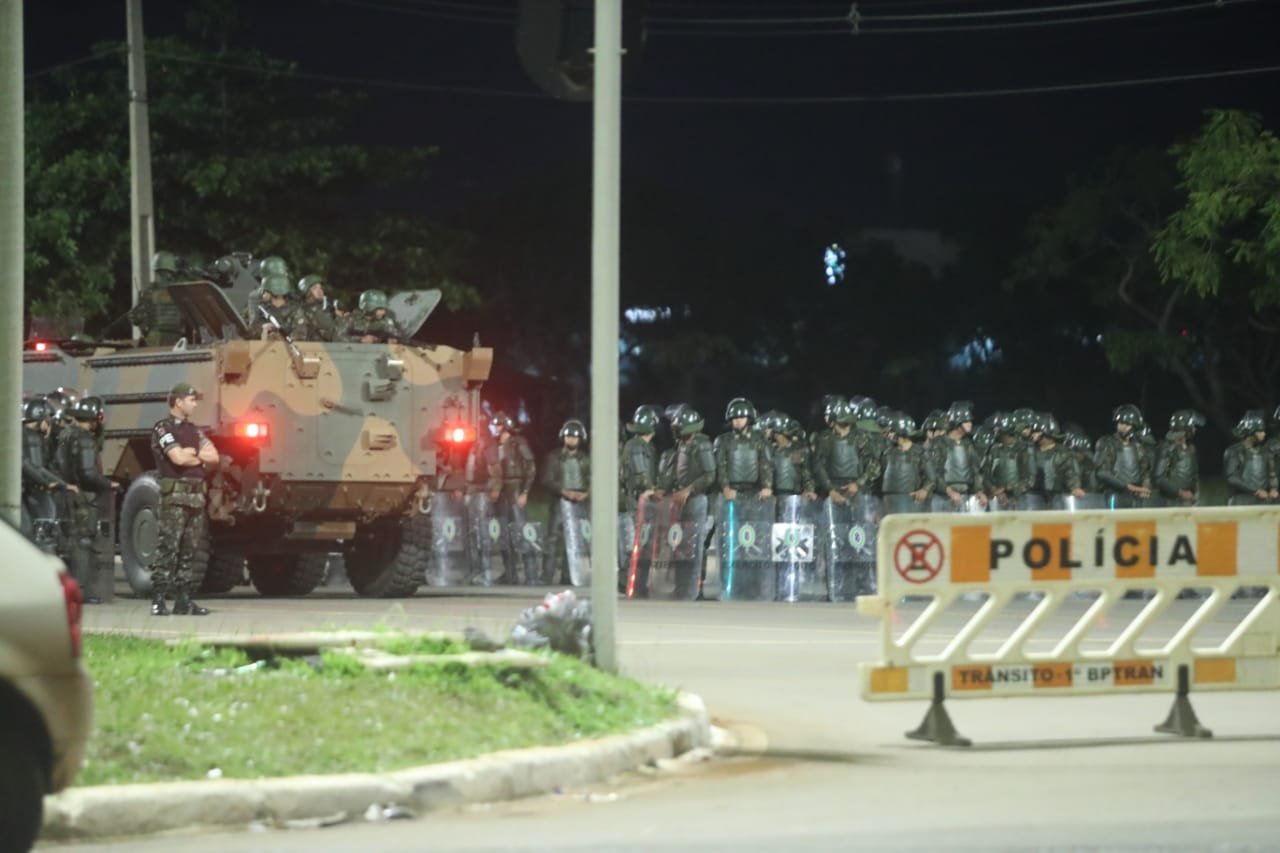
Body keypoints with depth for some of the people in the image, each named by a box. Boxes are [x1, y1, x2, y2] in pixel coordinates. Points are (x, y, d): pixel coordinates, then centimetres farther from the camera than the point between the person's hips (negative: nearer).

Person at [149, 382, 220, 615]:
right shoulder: (163, 428, -4)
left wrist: (188, 452, -3)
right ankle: (158, 601, -10)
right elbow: (178, 458, -16)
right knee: (167, 549, -10)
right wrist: (196, 453, 4)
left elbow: (213, 456, 10)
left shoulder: (193, 430, 20)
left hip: (196, 496, 8)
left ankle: (183, 600, 10)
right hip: (174, 494, -8)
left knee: (192, 552, 6)